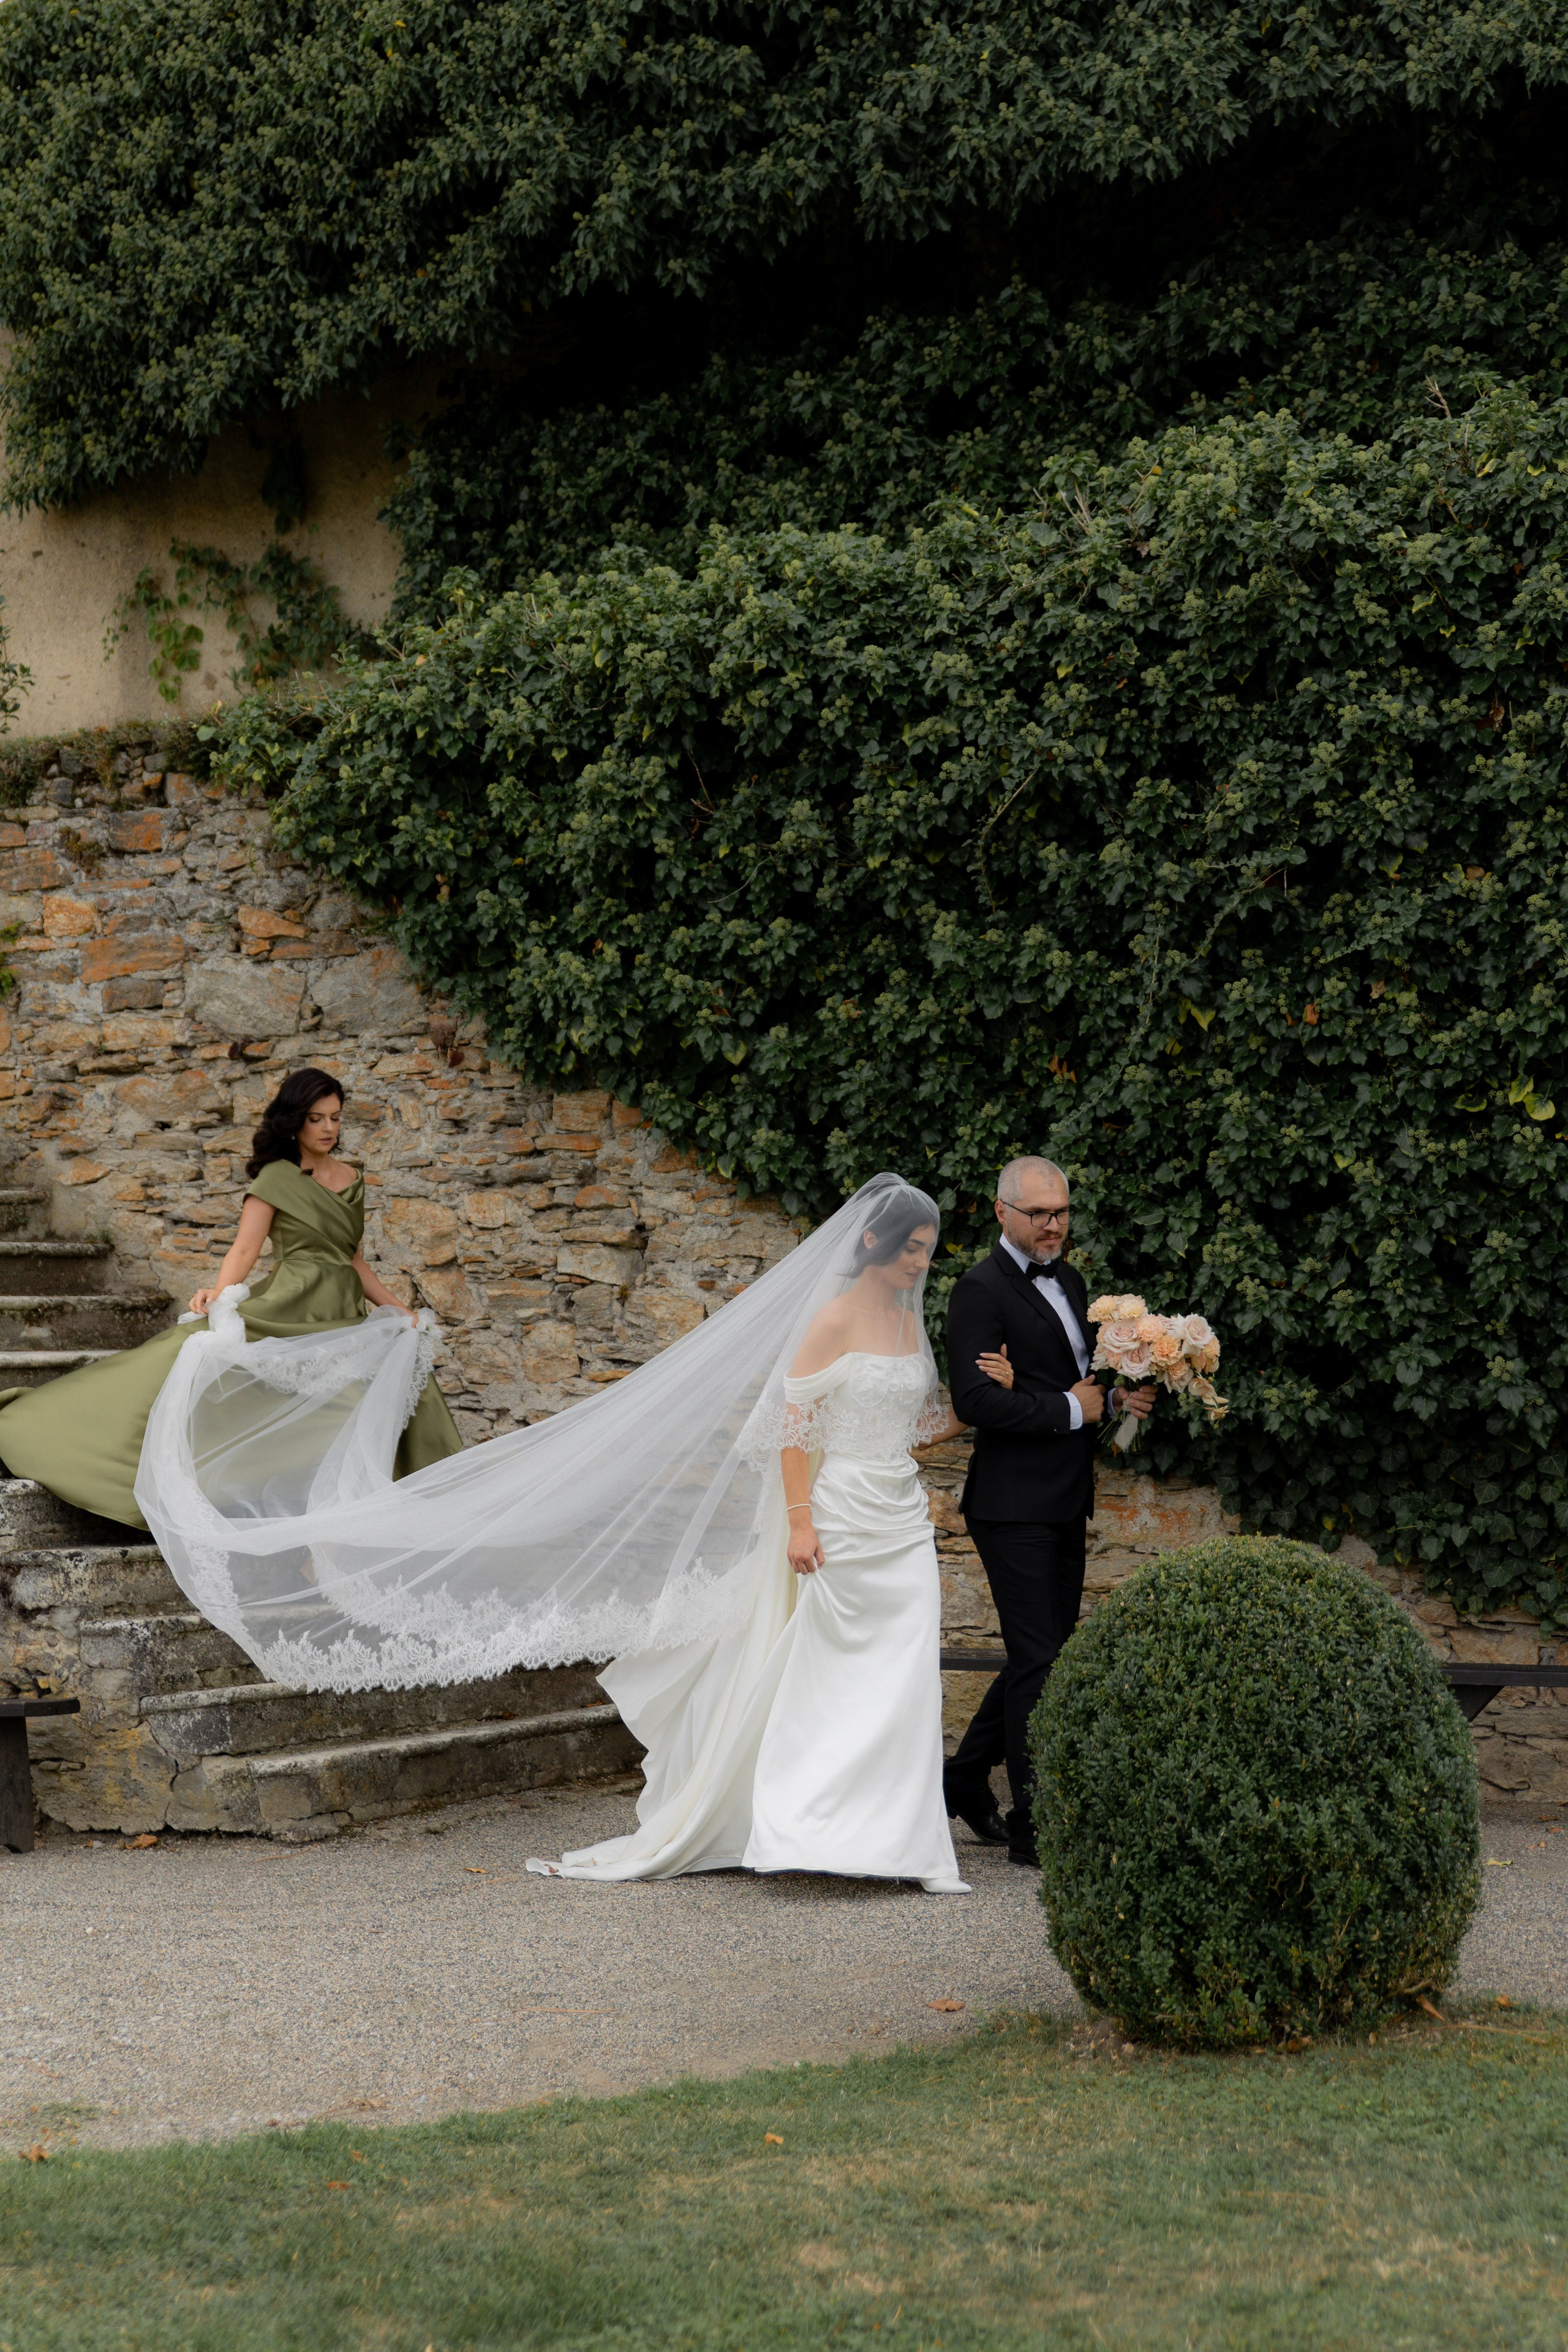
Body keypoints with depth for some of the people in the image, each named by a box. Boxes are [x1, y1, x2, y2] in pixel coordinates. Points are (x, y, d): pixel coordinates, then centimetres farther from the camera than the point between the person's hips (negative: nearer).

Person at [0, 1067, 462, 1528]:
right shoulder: (277, 1178, -2)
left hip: (344, 1316, 6)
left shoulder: (350, 1178, 15)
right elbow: (244, 1250, -9)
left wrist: (397, 1308, 17)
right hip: (290, 1312, -6)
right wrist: (217, 1296, -26)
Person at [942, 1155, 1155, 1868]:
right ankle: (1033, 1823, 1)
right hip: (1014, 1506, -9)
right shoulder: (982, 1289, -12)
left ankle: (965, 1776, 29)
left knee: (1049, 1653, 14)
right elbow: (975, 1399, -21)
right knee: (1037, 1660, -6)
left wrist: (1117, 1396, 2)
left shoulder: (1068, 1281, 15)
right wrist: (1070, 1408, -16)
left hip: (1065, 1502, 9)